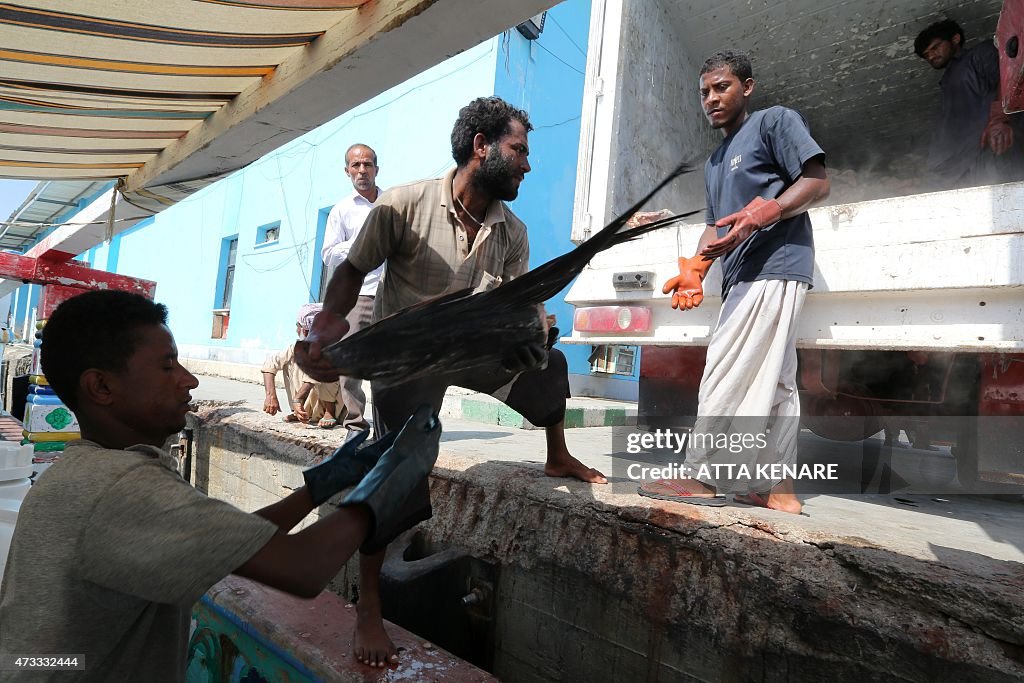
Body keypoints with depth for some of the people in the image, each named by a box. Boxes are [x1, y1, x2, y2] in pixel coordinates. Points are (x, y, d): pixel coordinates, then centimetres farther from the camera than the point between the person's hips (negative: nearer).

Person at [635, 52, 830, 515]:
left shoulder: (775, 121, 4)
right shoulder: (714, 162, 27)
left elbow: (817, 182, -6)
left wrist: (765, 212, -23)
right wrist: (695, 270, 3)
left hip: (773, 267, -8)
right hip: (743, 276, 9)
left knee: (727, 375, -13)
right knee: (773, 382, 5)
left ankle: (701, 477, -7)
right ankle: (778, 487, 9)